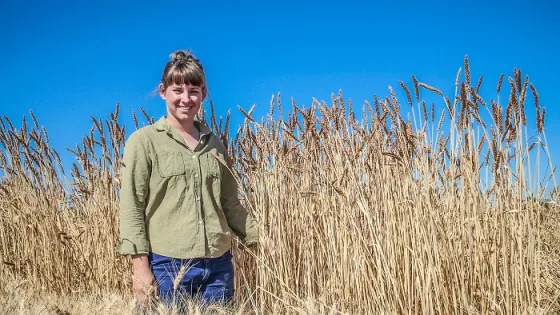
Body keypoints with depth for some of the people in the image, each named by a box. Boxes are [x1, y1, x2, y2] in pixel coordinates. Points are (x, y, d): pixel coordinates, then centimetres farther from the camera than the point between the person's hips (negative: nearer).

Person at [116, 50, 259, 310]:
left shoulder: (214, 144, 13)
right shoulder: (143, 141, -1)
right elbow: (131, 208, -5)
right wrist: (141, 268, -12)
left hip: (219, 266, 4)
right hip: (167, 266, -4)